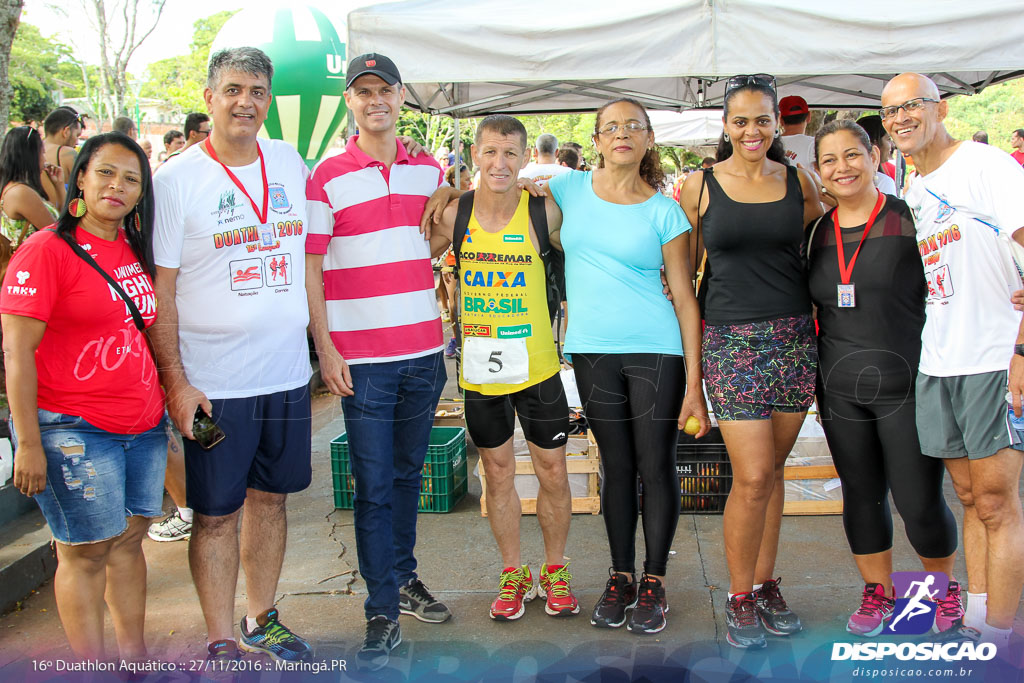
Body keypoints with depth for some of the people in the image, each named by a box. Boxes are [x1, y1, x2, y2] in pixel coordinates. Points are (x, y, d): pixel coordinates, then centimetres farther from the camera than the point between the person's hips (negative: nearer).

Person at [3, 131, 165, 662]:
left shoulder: (135, 251, 11)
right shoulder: (46, 250, -10)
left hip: (143, 426, 7)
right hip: (72, 431, -6)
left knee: (129, 540, 14)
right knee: (86, 552, 3)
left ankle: (135, 659, 27)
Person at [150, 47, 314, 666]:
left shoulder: (292, 164, 7)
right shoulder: (176, 180, -6)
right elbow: (160, 289, -7)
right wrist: (176, 381, -12)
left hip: (287, 373, 4)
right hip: (214, 382, -4)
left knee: (270, 498, 15)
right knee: (215, 514, 4)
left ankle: (261, 621, 32)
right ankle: (222, 644, 19)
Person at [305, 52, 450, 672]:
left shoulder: (431, 171, 9)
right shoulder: (327, 178, -2)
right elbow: (309, 270, -3)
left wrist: (448, 337, 13)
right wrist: (326, 350, -9)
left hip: (425, 352, 4)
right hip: (362, 357, -4)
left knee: (408, 474, 16)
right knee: (374, 487, 0)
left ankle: (404, 578, 32)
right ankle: (383, 612, 10)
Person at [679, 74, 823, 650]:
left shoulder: (799, 181, 6)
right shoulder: (701, 185, 1)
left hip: (794, 337, 3)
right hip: (732, 339, -2)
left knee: (772, 471, 10)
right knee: (753, 477, -7)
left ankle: (766, 584, 25)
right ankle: (741, 597, 12)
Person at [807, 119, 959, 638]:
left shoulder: (908, 218, -3)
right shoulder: (818, 232, 8)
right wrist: (815, 384, 13)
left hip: (906, 386, -3)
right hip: (841, 391, 4)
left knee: (920, 501, 0)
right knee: (861, 495, 11)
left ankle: (945, 588, 26)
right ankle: (878, 591, 29)